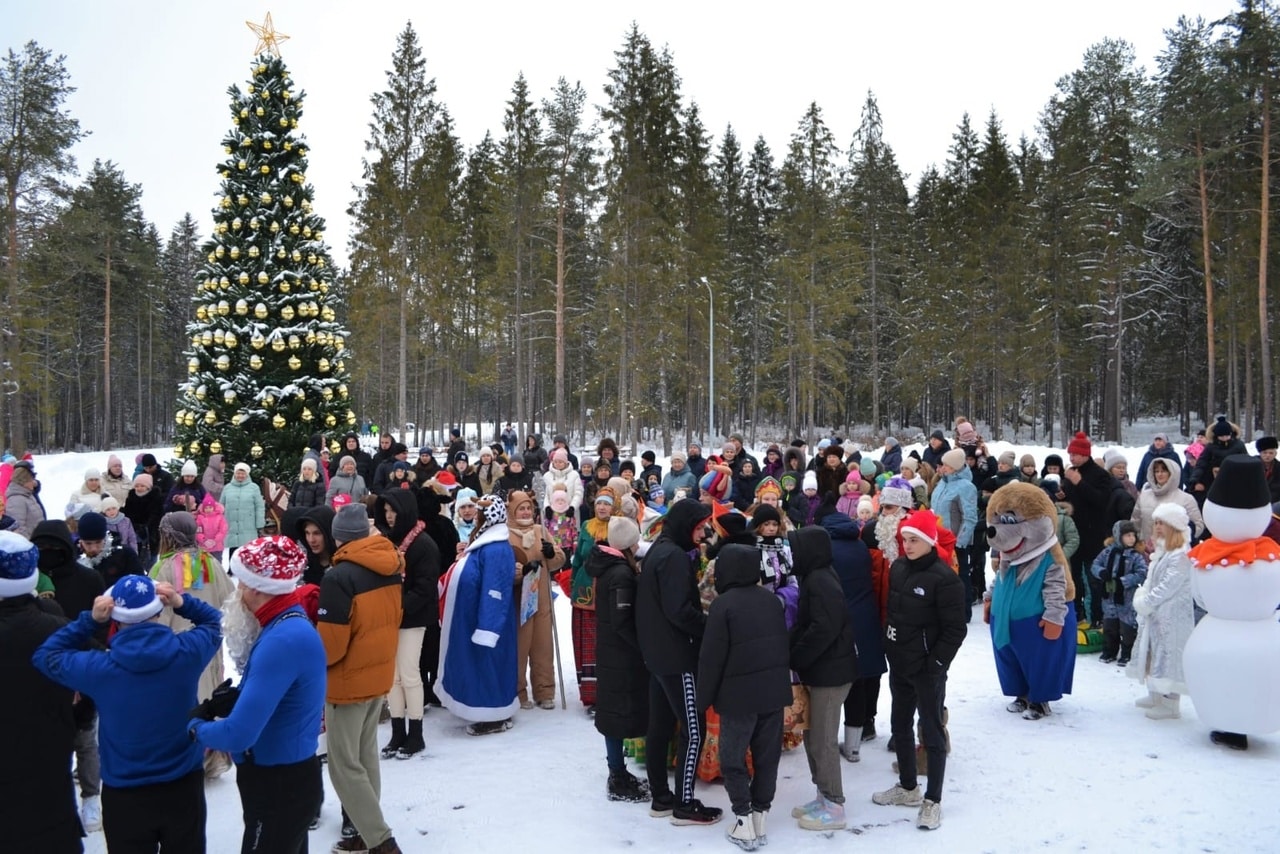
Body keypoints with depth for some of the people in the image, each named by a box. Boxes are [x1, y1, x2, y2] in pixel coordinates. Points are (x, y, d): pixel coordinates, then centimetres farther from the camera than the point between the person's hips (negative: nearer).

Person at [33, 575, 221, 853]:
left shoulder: (98, 668, -19)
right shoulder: (188, 650, -17)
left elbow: (45, 655, 2)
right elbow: (214, 622, 7)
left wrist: (91, 620, -7)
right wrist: (181, 603, -8)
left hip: (124, 795, -1)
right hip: (184, 787, 1)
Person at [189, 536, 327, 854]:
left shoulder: (284, 640, -29)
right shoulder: (287, 624, 3)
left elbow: (239, 734, -30)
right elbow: (255, 691, 16)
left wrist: (196, 727, -9)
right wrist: (211, 707, -2)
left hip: (279, 788, -10)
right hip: (286, 779, 10)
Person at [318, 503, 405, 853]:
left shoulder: (338, 577, -23)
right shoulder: (390, 570, 0)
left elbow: (330, 643, -21)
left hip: (348, 681, -7)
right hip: (380, 675, 8)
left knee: (344, 765, 3)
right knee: (366, 757, 18)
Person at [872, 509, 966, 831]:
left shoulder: (944, 578, -19)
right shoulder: (898, 568, 4)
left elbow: (955, 629, -18)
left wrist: (936, 663, -17)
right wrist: (889, 647, 10)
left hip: (927, 669, -8)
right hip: (899, 664, 8)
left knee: (932, 732, 3)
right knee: (900, 725, 18)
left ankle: (933, 800, 16)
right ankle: (908, 787, 35)